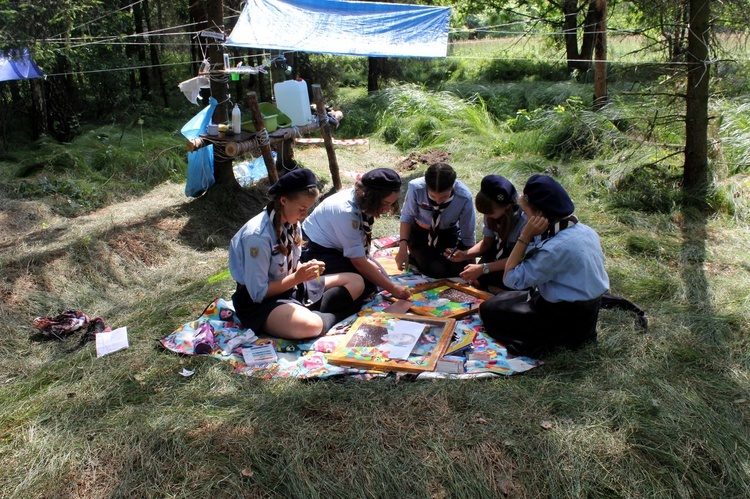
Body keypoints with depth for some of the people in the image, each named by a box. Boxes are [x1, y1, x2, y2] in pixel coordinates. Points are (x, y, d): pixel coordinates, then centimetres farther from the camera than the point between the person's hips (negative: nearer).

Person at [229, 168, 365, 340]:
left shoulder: (291, 224, -1)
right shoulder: (257, 235, -25)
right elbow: (258, 293, -21)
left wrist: (305, 270, -10)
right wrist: (297, 277, -23)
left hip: (289, 286, 9)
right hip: (260, 302, -8)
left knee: (356, 282, 5)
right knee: (309, 325, -39)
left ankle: (318, 314, -10)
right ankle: (333, 315, -7)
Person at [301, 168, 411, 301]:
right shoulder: (347, 212, -35)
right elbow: (358, 262, -30)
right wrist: (393, 289, -26)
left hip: (337, 246, 9)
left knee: (378, 275, 2)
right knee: (366, 284, -22)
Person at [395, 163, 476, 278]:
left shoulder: (464, 196, -29)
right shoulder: (416, 188, -33)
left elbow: (468, 235, -16)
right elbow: (407, 217, -14)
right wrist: (403, 248, -22)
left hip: (449, 233, 2)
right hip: (420, 231, -2)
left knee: (458, 269, -15)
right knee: (437, 270, -21)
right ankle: (412, 256, 9)